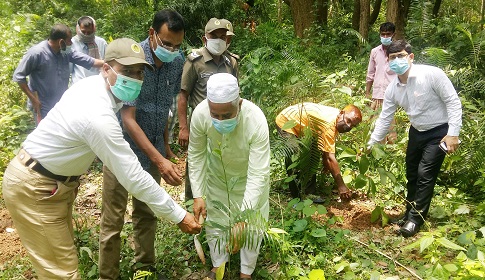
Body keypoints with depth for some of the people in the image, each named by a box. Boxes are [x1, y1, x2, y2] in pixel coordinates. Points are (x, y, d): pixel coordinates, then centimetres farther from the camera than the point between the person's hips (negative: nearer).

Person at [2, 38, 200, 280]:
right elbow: (134, 178, -33)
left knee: (63, 253, 21)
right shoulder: (98, 116, -34)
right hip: (33, 189, -10)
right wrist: (178, 216, -26)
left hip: (53, 180, 10)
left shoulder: (93, 84, -4)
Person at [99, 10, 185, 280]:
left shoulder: (177, 63, -3)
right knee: (113, 221, 4)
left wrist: (165, 146, 13)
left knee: (147, 214, 17)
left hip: (152, 151, 5)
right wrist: (160, 160, -31)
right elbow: (128, 119, -25)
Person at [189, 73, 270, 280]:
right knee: (214, 220, 14)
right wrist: (198, 195, -19)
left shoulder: (256, 121, -41)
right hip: (217, 174, 2)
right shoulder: (200, 114, -33)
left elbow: (258, 175, -39)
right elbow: (196, 155, -16)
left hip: (249, 176, -2)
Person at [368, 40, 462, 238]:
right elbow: (385, 118, 2)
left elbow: (453, 101, -19)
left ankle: (416, 219, 5)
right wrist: (371, 144, 1)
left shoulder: (431, 74, -23)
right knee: (412, 174, 14)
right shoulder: (393, 89, -6)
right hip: (417, 132, 6)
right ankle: (411, 212, 33)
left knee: (425, 175, -8)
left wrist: (453, 133, -24)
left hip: (439, 132, -6)